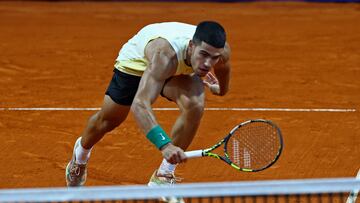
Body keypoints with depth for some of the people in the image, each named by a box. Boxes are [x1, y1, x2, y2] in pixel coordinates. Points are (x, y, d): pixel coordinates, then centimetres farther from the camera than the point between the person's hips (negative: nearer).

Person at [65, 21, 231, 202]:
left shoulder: (221, 51, -32)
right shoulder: (164, 55, -49)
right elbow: (139, 104, -57)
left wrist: (220, 89, 14)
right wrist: (164, 145, -67)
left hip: (179, 69, 3)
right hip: (136, 62, -3)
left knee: (194, 105, -28)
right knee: (107, 121, 17)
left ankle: (163, 177, -12)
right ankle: (81, 151, 55)